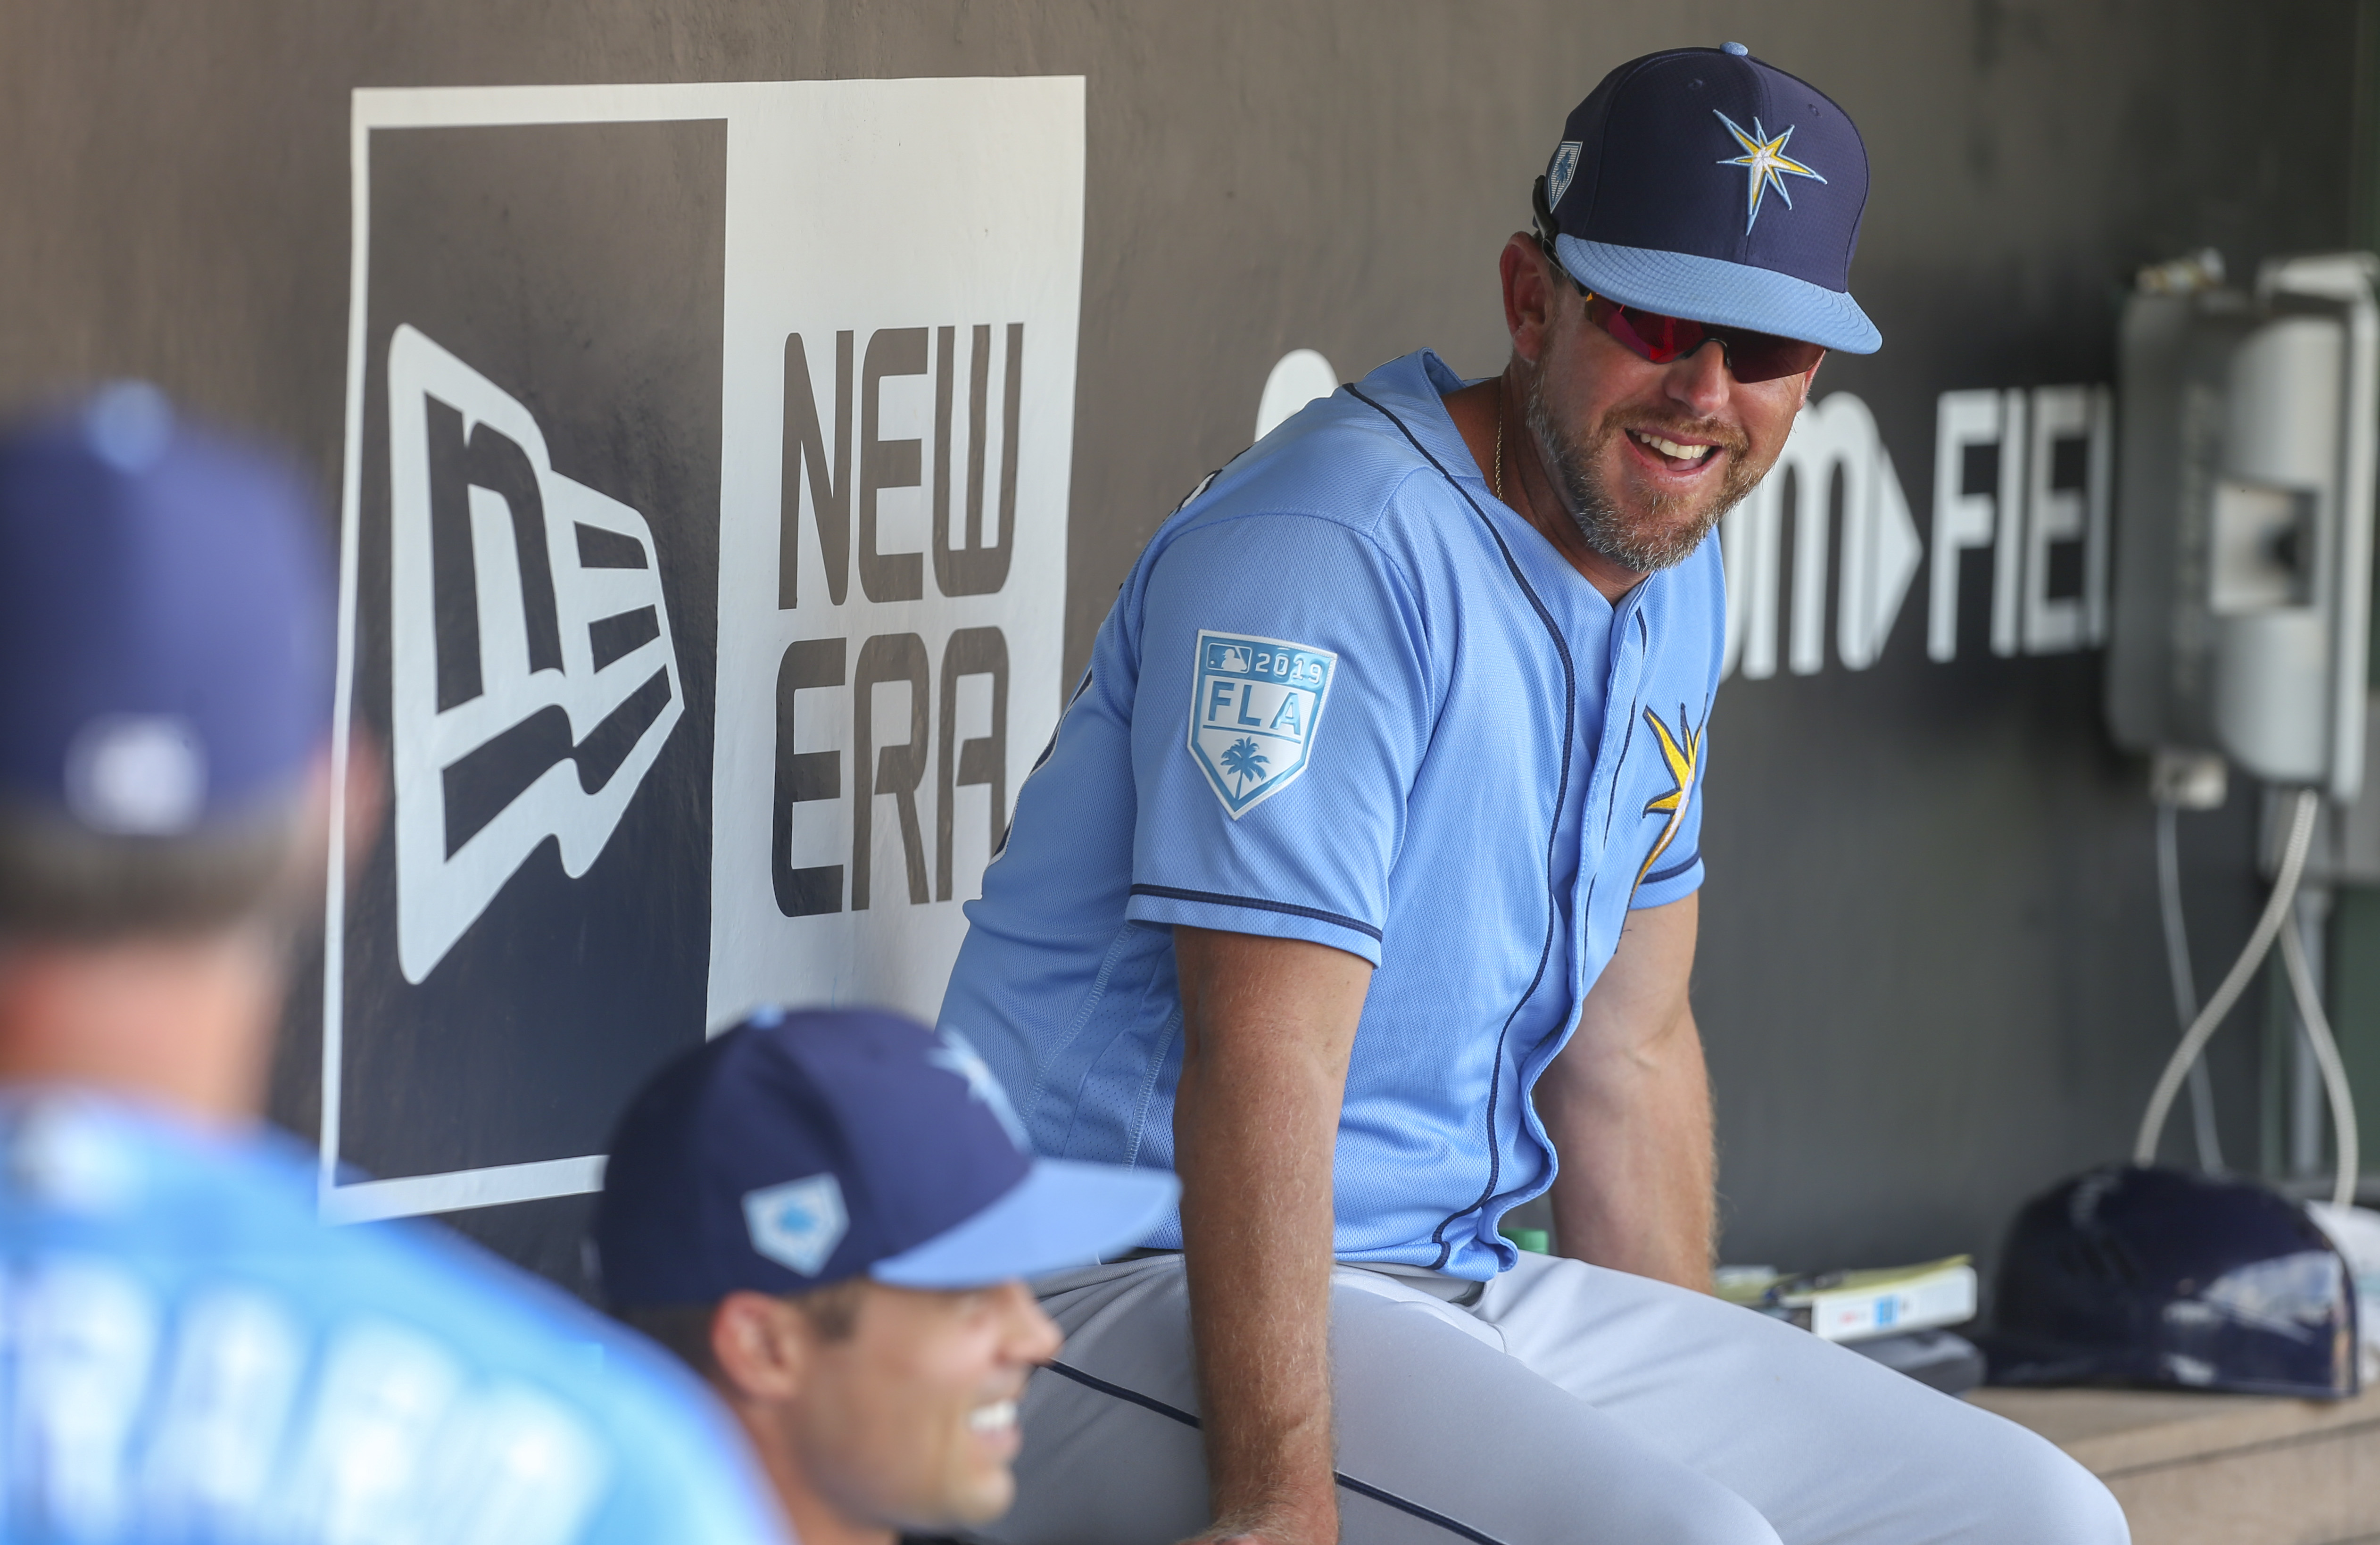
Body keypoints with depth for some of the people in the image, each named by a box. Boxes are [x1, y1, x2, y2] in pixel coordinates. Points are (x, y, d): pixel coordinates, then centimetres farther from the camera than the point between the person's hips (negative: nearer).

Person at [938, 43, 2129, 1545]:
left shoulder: (1673, 579, 12)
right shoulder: (1340, 545, -18)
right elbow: (1262, 1068, -25)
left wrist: (1701, 1411, 15)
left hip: (1468, 1286, 9)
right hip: (1136, 1294, -9)